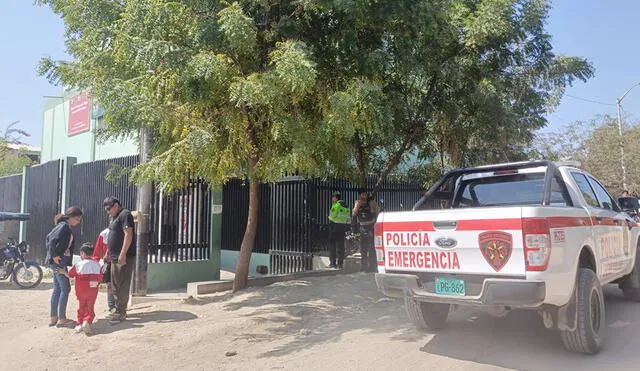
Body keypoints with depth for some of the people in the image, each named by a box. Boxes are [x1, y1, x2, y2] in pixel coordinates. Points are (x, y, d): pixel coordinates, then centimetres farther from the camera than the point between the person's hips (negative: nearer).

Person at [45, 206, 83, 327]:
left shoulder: (64, 226, 14)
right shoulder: (64, 226, -13)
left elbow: (49, 237, 18)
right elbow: (53, 240, -22)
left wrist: (52, 254, 14)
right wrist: (54, 255, -17)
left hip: (57, 262, 10)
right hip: (58, 261, -10)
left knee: (57, 289, 13)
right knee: (65, 288, -5)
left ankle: (53, 318, 19)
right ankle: (61, 319, -1)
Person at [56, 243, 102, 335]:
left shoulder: (78, 264, -4)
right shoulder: (97, 264, 3)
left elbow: (70, 275, 9)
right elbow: (100, 278, 4)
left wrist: (63, 272, 27)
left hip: (81, 291, -1)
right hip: (93, 291, 1)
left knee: (81, 308, 17)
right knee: (90, 309, 7)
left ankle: (79, 323, 10)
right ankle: (87, 321, -15)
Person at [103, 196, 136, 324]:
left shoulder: (125, 215, -11)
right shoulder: (113, 217, 19)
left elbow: (128, 235, -19)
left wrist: (123, 254, -23)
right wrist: (109, 253, 22)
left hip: (124, 257, -10)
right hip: (115, 257, 10)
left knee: (122, 286, -6)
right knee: (115, 286, 14)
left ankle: (121, 313, -1)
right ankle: (119, 311, 23)